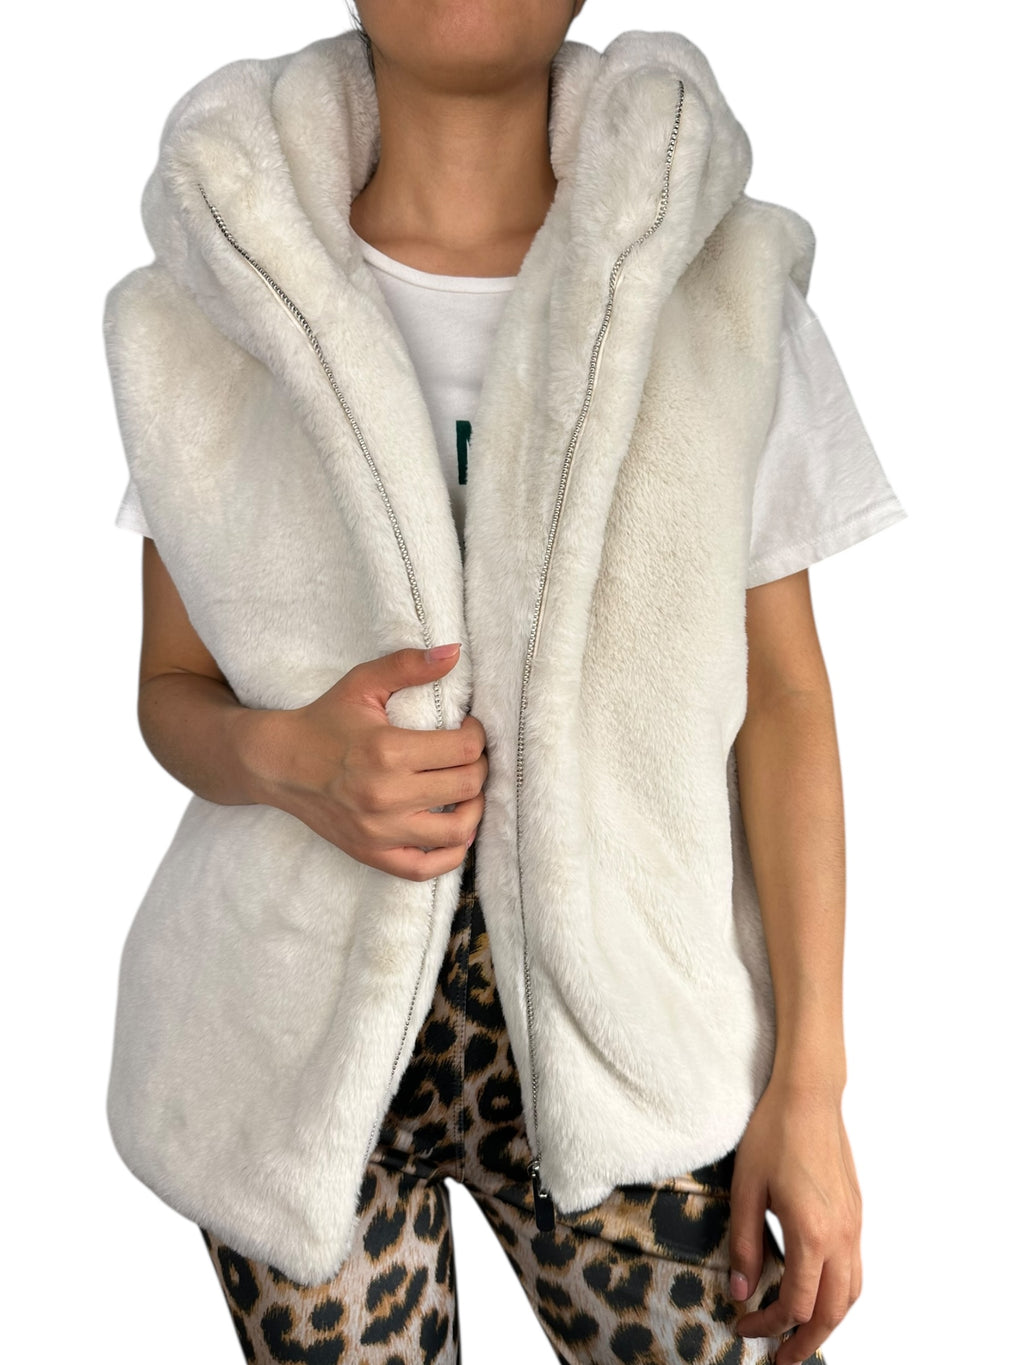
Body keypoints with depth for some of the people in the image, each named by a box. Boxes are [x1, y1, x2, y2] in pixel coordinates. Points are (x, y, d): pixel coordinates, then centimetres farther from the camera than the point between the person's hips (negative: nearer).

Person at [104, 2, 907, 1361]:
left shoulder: (729, 290, -2)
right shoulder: (208, 308, -1)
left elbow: (781, 699, -1)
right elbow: (172, 688, 6)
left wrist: (808, 1083, -4)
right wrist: (283, 758, -17)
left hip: (620, 1028, 0)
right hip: (300, 1032, 1)